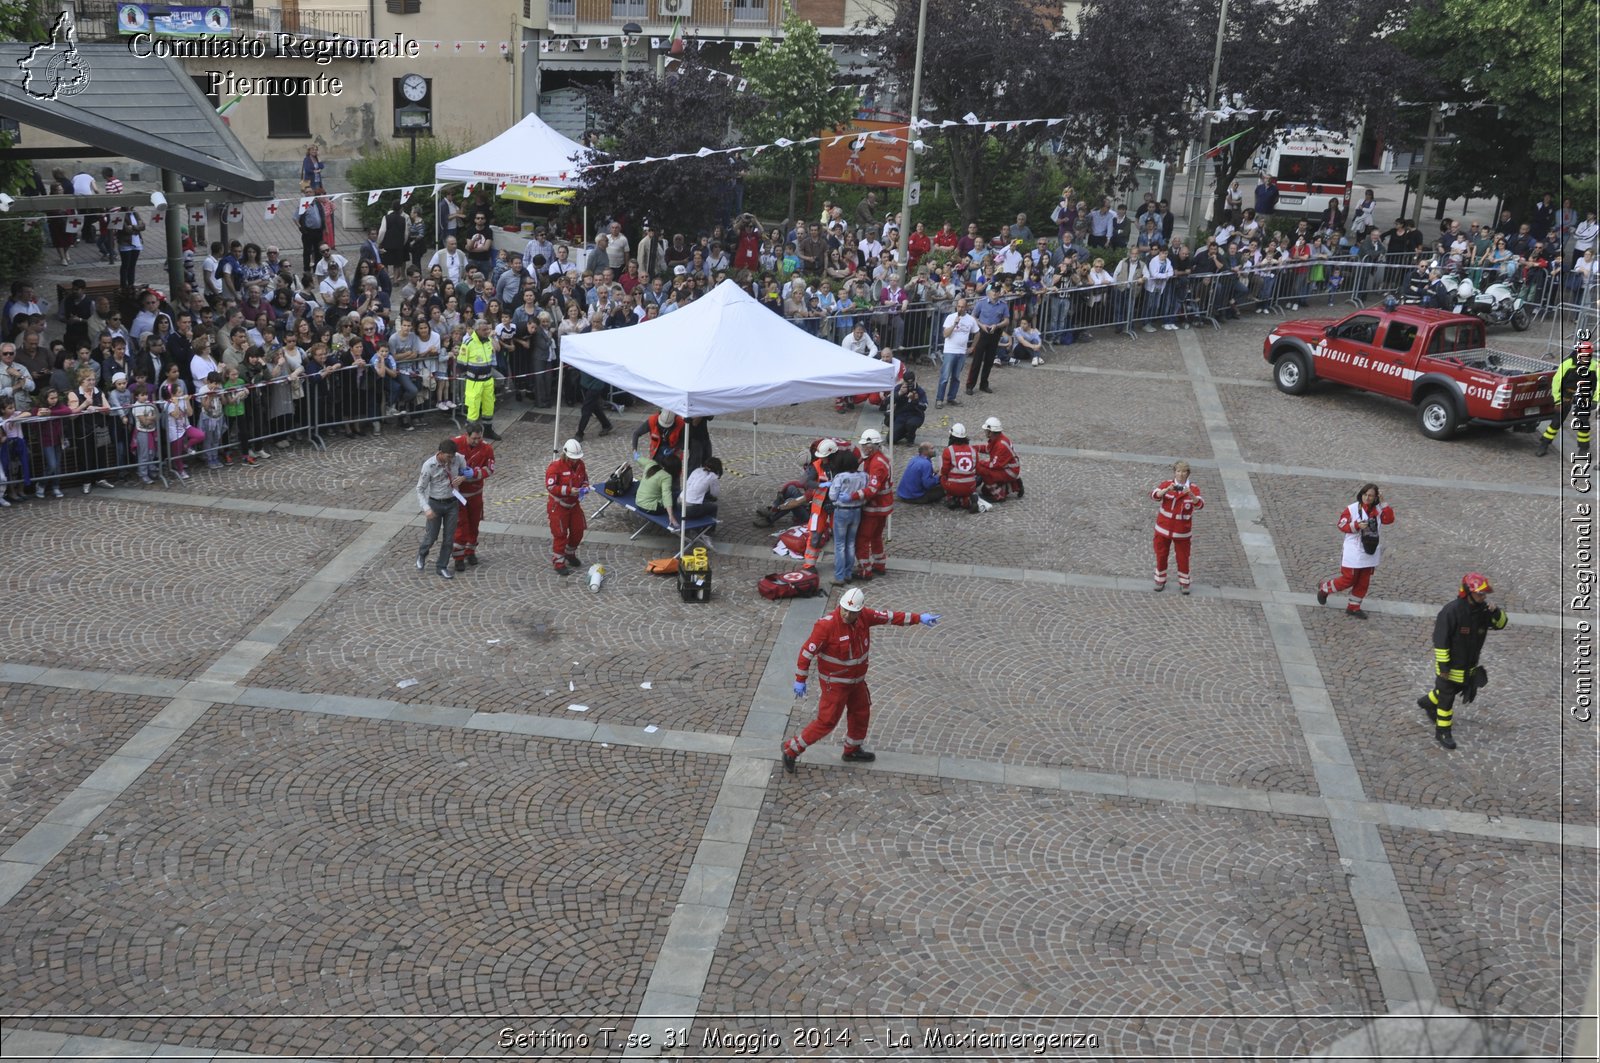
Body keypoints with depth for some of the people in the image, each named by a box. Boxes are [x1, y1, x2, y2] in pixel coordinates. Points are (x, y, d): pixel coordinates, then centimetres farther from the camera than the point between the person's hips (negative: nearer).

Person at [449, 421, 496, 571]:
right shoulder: (455, 444, -20)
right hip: (458, 491, -3)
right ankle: (459, 557, 7)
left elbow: (489, 469, -15)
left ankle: (470, 551, 33)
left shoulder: (486, 448, -14)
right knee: (460, 524, -2)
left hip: (475, 491, 3)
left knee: (474, 522, 15)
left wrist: (472, 473, -29)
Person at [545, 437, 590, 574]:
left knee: (578, 531, 14)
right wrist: (569, 490, -32)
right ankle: (558, 562, 9)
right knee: (560, 534, -2)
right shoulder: (556, 466, -22)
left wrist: (585, 487, -10)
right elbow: (550, 487, -26)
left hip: (574, 504, 6)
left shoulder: (580, 464, -2)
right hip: (558, 506, -6)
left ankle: (570, 554, 38)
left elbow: (585, 479, 13)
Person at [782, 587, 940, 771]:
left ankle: (852, 750, 45)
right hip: (834, 683, -7)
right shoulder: (827, 625, -29)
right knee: (827, 722, -3)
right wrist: (800, 680, -18)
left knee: (861, 714, 22)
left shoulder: (864, 616, -10)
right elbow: (807, 651, -22)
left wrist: (919, 618, 1)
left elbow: (890, 617, 1)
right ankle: (791, 749, 12)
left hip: (857, 679, 7)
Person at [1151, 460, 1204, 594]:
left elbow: (1200, 505, -19)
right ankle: (1160, 580, 26)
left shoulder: (1193, 489, -6)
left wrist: (1191, 495, -37)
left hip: (1182, 531, -1)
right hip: (1163, 528, 1)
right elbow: (1154, 495, -19)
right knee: (1161, 555, 10)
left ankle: (1184, 582, 22)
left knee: (1183, 557, 6)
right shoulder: (1166, 484, -4)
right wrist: (1167, 489, -36)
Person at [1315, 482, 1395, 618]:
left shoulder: (1378, 509, 1)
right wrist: (1357, 525, -25)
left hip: (1370, 553, 5)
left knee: (1363, 582, 10)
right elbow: (1342, 525, -10)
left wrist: (1384, 503, -18)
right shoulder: (1352, 509, -11)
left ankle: (1353, 607, 22)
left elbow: (1389, 519, -13)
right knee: (1348, 580, 0)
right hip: (1353, 552, -5)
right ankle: (1324, 588, 22)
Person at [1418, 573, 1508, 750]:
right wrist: (1443, 666, -20)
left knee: (1456, 688, 26)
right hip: (1450, 665, -7)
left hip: (1469, 665, 7)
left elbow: (1501, 624, 2)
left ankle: (1427, 702, 52)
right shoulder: (1451, 611, -27)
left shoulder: (1482, 609, -7)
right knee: (1446, 699, 5)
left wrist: (1496, 612, -21)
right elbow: (1440, 641, -23)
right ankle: (1442, 733, 19)